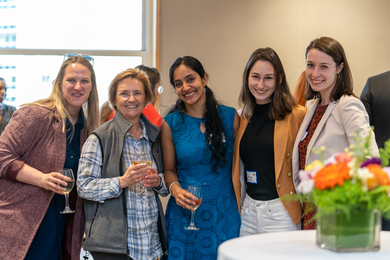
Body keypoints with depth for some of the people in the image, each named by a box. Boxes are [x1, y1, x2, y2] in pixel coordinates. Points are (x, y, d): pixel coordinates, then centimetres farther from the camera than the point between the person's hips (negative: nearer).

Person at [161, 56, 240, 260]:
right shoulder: (171, 123, 1)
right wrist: (175, 188, -13)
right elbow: (169, 169, 8)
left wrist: (242, 207, -3)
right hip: (185, 212, 0)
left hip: (224, 213, 0)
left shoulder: (230, 117, 1)